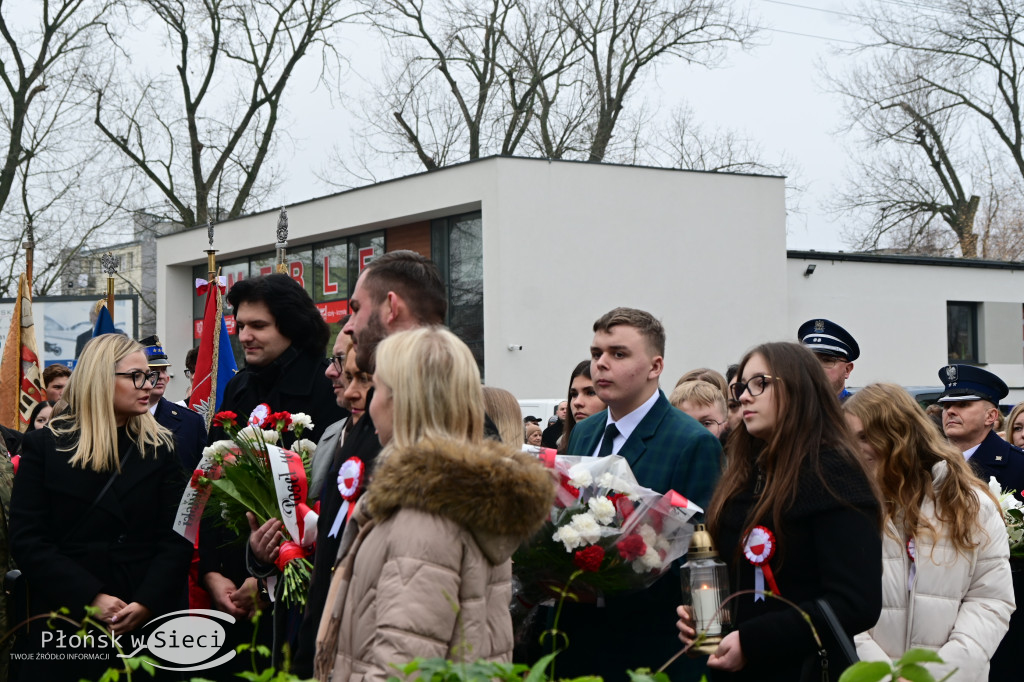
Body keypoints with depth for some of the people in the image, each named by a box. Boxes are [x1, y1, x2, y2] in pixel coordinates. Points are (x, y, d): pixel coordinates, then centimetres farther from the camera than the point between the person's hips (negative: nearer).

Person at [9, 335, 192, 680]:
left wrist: (148, 603, -17)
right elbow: (27, 538, -6)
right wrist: (92, 598, -16)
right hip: (66, 626, -1)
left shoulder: (161, 448, 5)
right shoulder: (45, 445, 1)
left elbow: (177, 538, -2)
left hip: (149, 623, 1)